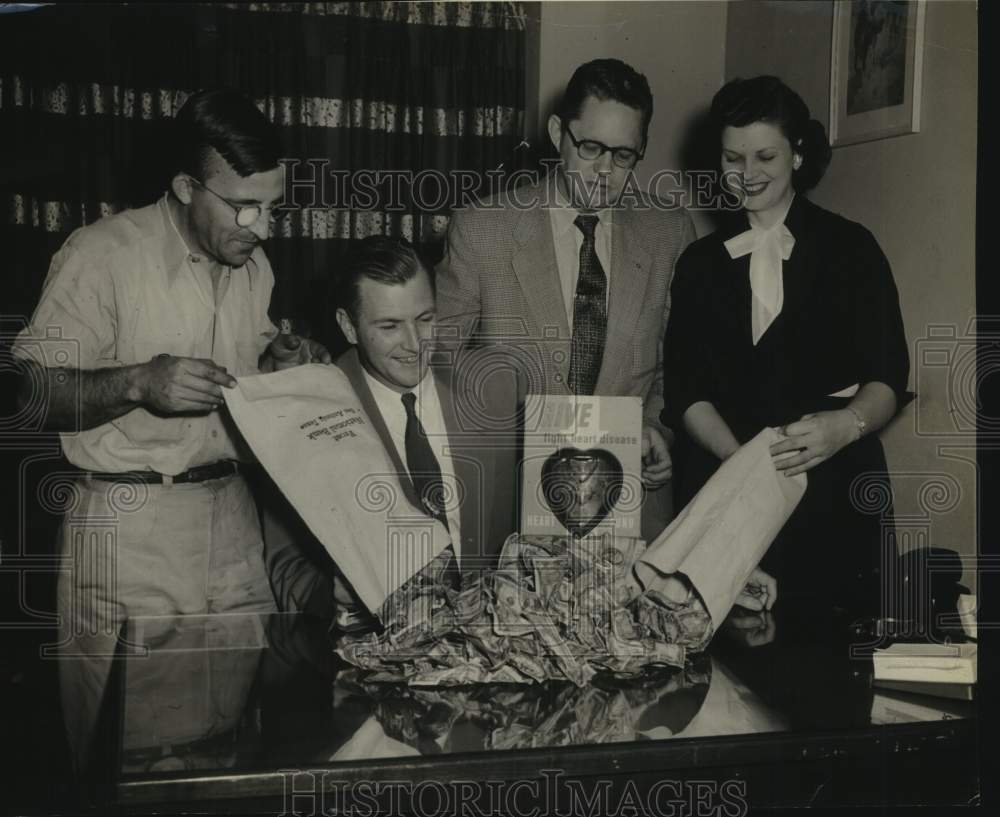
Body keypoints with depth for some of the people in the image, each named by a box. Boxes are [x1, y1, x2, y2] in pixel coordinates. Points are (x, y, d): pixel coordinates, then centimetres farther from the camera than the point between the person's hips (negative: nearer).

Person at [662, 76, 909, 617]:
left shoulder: (850, 248, 5)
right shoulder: (700, 262, 12)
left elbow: (888, 378, -1)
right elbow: (684, 389, 4)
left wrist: (846, 425, -24)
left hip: (832, 495, -1)